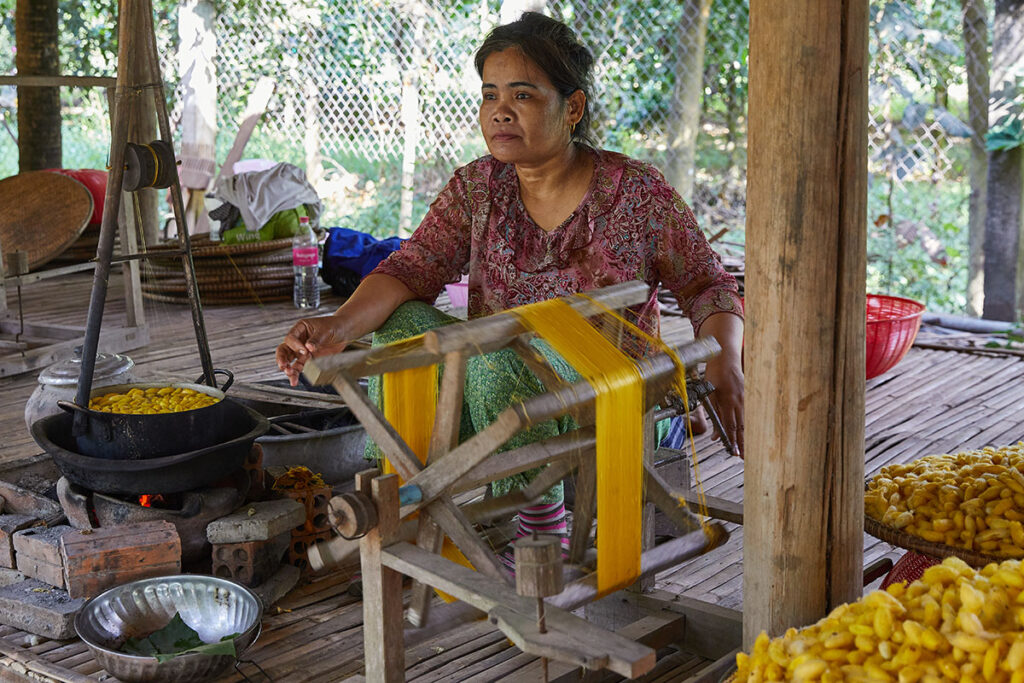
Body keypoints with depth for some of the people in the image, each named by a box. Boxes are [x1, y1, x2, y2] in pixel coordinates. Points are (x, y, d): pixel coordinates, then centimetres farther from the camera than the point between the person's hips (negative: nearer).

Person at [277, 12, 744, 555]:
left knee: (491, 346, -31)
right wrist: (340, 325, -27)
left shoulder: (638, 194, -7)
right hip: (502, 394, 4)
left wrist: (724, 367, -21)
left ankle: (543, 510, -15)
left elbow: (708, 286, -1)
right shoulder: (477, 188, 3)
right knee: (401, 320, -18)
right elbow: (412, 268, -8)